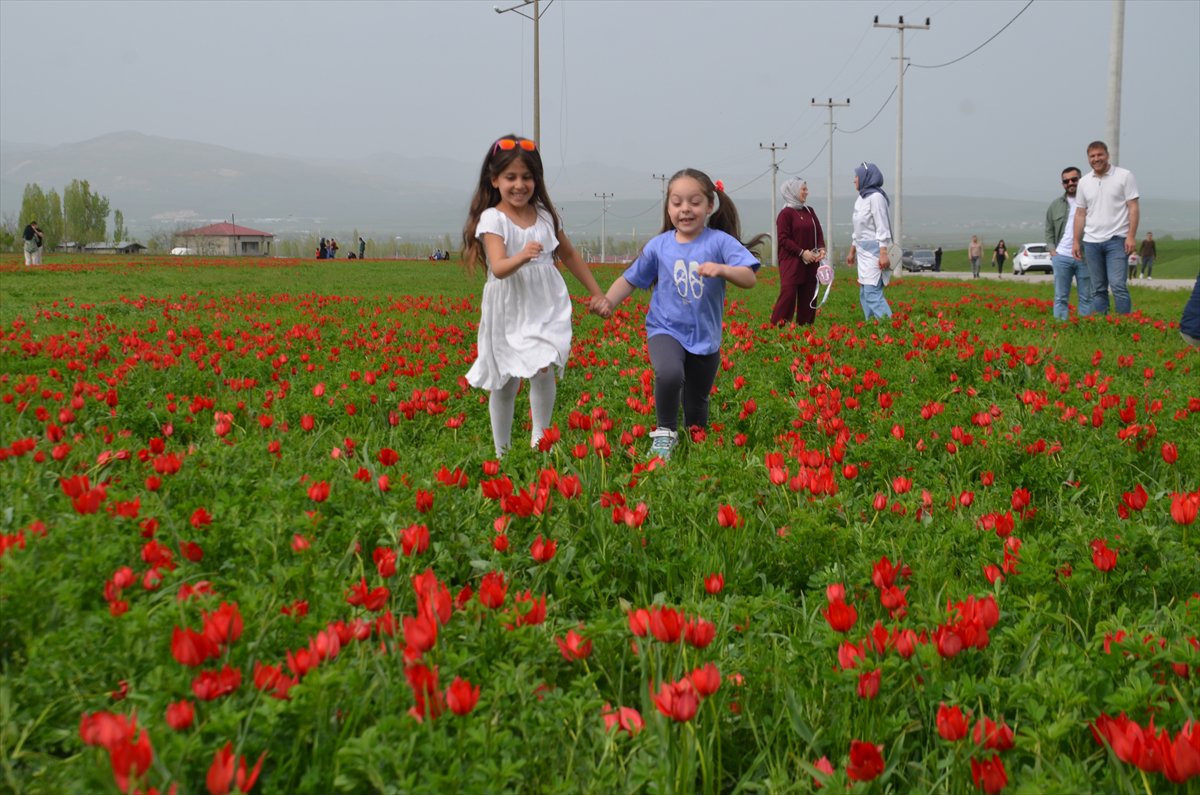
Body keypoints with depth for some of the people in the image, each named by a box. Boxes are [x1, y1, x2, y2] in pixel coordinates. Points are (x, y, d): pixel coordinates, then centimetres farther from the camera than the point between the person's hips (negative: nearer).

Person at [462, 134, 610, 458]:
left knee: (543, 370, -17)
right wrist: (521, 257, -46)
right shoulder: (492, 219, -11)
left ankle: (541, 437, -1)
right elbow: (498, 268, -25)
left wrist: (597, 293, 19)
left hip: (547, 309, 2)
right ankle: (503, 453, 21)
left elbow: (570, 255, 17)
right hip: (509, 312, -2)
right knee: (505, 385, 7)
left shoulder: (545, 215, 3)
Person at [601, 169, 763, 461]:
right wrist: (607, 302, -8)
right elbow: (630, 280, 8)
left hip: (705, 338, 1)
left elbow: (749, 278, -20)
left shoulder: (720, 242, -10)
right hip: (666, 330, 0)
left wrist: (721, 269, -39)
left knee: (696, 405, 14)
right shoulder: (658, 246, -3)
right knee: (669, 374, -32)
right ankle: (665, 433, -8)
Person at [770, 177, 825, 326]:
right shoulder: (786, 213, -7)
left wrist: (821, 249, -4)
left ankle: (805, 324, 14)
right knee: (788, 294, -10)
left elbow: (819, 232, 15)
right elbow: (783, 239, -12)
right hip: (791, 262, -6)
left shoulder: (809, 211, 13)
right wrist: (802, 252, -17)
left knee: (809, 296, 6)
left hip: (811, 263, 7)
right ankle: (776, 325, -5)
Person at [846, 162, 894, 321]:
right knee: (864, 294, 10)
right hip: (863, 252, 10)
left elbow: (882, 228, -17)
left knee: (872, 292, -17)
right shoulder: (861, 199, 15)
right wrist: (852, 251, 25)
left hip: (875, 251, -10)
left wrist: (883, 254, -23)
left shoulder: (875, 197, -13)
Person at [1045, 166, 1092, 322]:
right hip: (1061, 256, 3)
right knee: (1061, 297, 4)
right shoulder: (1055, 205, 12)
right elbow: (1049, 231, 18)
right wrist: (1051, 249, 4)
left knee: (1087, 297, 3)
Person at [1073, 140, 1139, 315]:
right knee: (1098, 289, 8)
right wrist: (1076, 241, 9)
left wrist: (1131, 236, -12)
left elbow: (1133, 207, -4)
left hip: (1116, 240, -4)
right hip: (1091, 241, 4)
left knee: (1118, 285, -13)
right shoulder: (1084, 182, 10)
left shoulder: (1124, 176, -1)